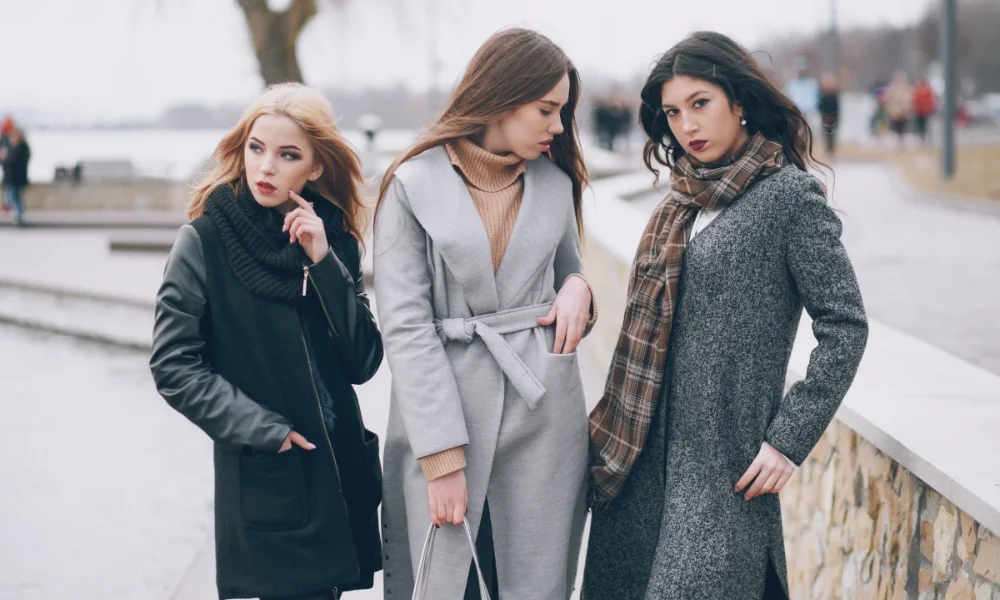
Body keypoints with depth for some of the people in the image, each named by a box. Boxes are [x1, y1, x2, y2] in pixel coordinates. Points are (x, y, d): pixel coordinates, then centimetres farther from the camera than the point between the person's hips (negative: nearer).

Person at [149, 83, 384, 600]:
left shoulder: (334, 240, 4)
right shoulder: (206, 240, -8)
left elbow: (364, 363, -4)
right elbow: (172, 365, -11)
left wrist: (323, 261, -13)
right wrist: (264, 431, -14)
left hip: (342, 472, 4)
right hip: (263, 480, -4)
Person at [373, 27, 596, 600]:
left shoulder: (555, 182, 8)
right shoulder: (414, 186, -5)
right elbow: (405, 326, -9)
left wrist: (578, 289, -4)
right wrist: (443, 459, -14)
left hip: (542, 412, 3)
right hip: (443, 409, -3)